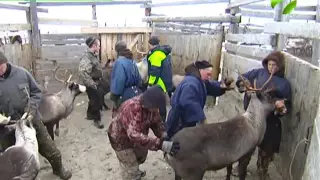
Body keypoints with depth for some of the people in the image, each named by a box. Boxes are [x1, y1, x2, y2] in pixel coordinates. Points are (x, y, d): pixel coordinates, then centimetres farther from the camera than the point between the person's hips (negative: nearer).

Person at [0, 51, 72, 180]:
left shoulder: (21, 73, -10)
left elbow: (36, 92, 1)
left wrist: (31, 110, -13)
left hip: (32, 120, 1)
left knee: (52, 152, 16)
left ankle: (59, 169, 44)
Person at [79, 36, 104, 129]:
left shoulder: (94, 55, 6)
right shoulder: (86, 57, -25)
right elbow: (83, 73, -35)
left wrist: (98, 82, 17)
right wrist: (92, 84, -28)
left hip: (97, 83, 10)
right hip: (93, 85, -10)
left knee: (99, 100, 23)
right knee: (96, 102, 3)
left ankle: (90, 114, 42)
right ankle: (97, 119, 21)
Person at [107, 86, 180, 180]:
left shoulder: (150, 105, -20)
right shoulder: (131, 108, -42)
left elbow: (157, 122, -9)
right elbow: (134, 135, -51)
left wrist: (164, 136, -30)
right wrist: (161, 144, -58)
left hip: (137, 136, 8)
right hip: (121, 138, -7)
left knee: (141, 156, 30)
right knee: (131, 171, -6)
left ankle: (135, 171, 61)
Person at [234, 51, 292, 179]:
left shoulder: (284, 83, -1)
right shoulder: (259, 72, -1)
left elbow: (287, 103, 0)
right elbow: (242, 78, 3)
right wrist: (243, 84, -19)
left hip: (270, 120, 0)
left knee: (267, 147, 13)